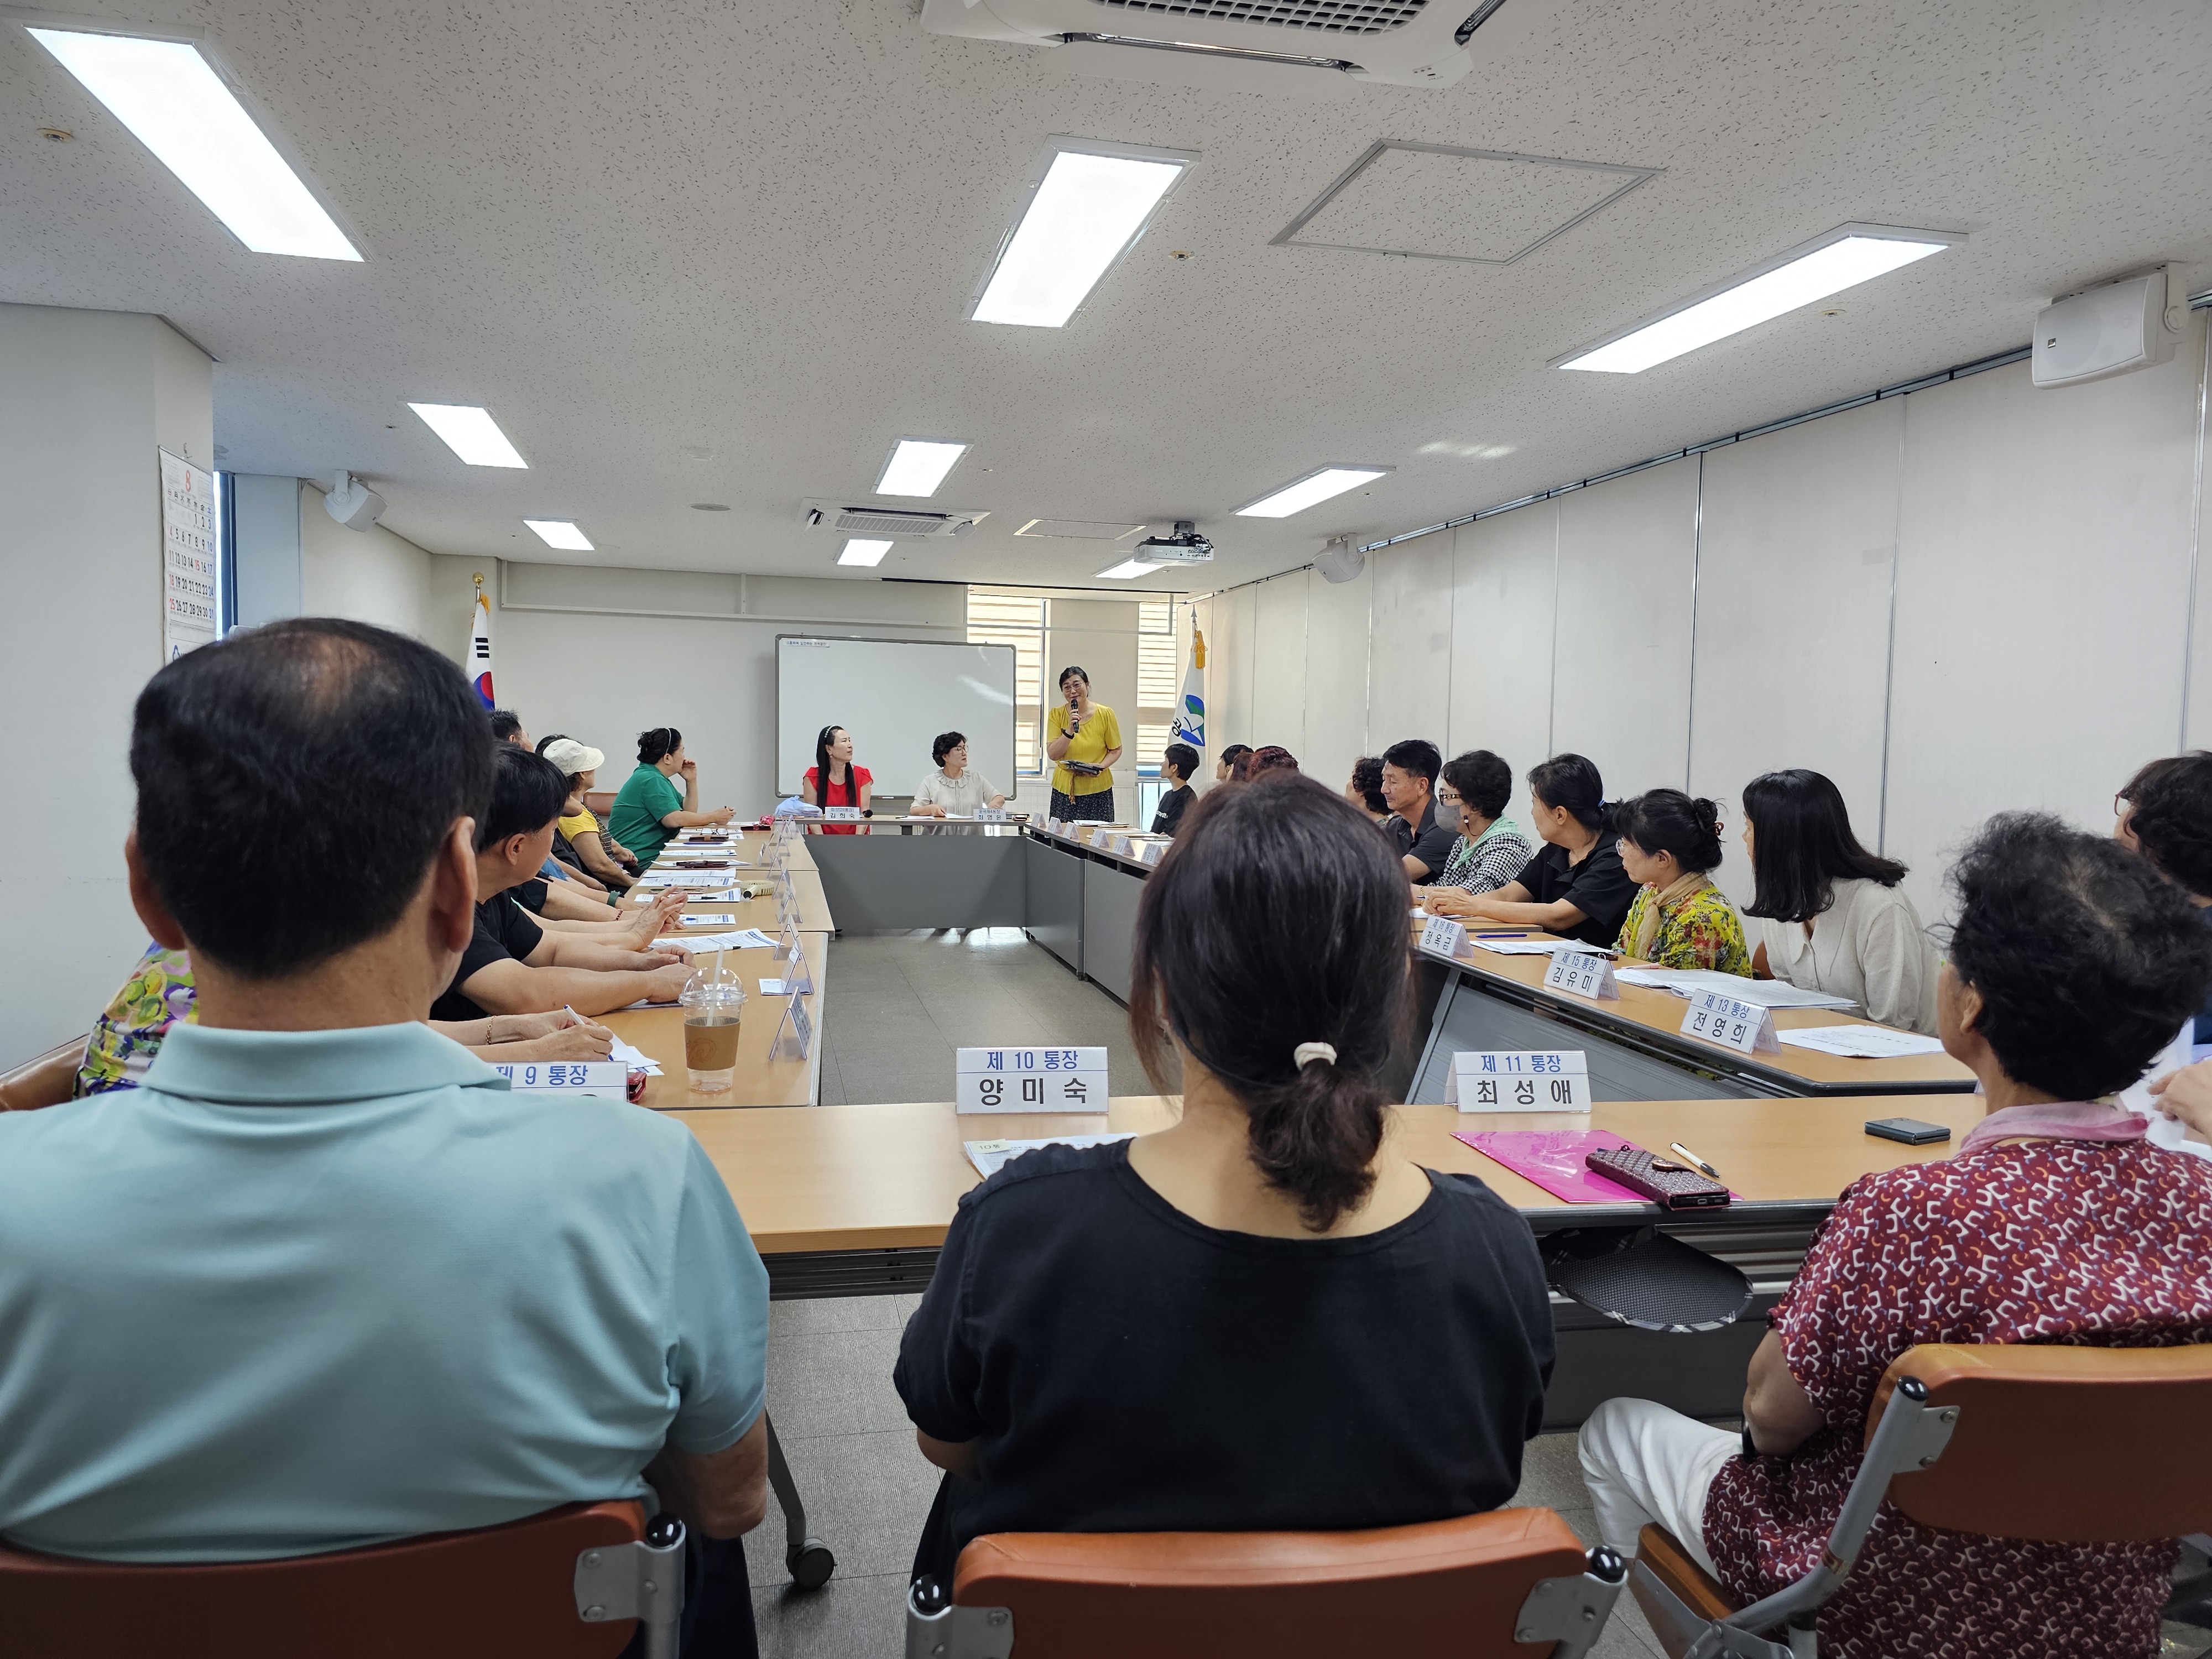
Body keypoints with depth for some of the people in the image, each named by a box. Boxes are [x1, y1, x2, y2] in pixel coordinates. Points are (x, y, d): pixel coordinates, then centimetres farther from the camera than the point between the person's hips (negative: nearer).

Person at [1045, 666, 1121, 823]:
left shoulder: (1105, 714, -2)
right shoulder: (1057, 715, 1)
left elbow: (1116, 750, 5)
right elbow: (1052, 755, -4)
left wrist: (1101, 766, -13)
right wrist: (1069, 731, -17)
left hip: (1098, 790, -1)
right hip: (1065, 789, 1)